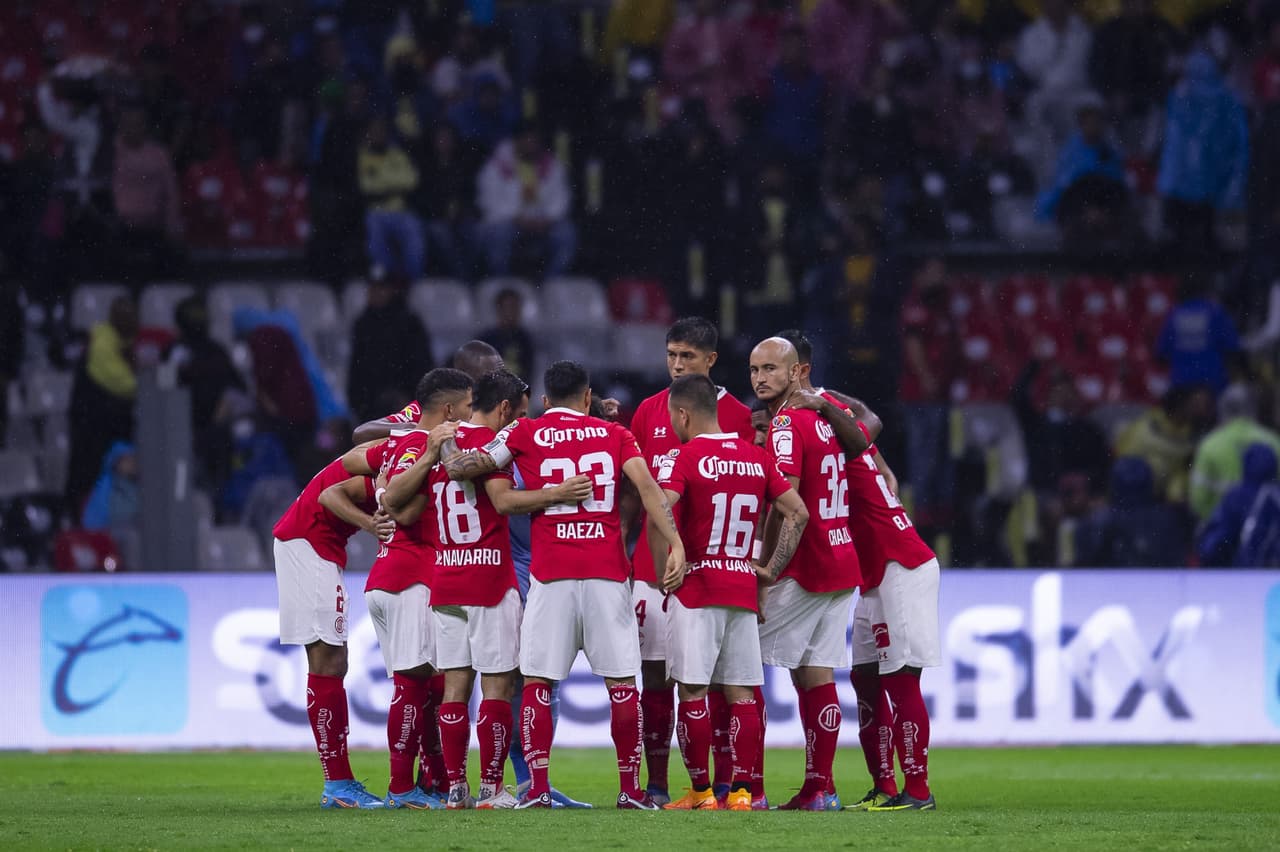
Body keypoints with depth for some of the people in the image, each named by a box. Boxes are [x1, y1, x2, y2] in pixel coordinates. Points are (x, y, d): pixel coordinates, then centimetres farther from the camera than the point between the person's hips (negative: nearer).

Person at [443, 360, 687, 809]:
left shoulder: (526, 434, 7)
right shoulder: (615, 435, 11)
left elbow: (460, 468, 5)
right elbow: (646, 486, -4)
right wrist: (675, 542, -10)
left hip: (551, 574, -1)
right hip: (608, 571, 1)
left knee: (537, 683, 5)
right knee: (622, 682, 6)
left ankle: (537, 788, -2)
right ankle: (631, 788, 6)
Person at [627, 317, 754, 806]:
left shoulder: (736, 416, 2)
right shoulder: (649, 413, 10)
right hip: (654, 562, 2)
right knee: (655, 676, 1)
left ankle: (724, 782, 3)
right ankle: (655, 786, 5)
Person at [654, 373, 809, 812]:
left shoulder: (684, 457, -7)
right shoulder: (756, 457, 10)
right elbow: (798, 513, 9)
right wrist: (773, 569, 11)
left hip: (696, 591, -5)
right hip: (743, 590, 5)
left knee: (693, 691, 0)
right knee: (741, 693, 6)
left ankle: (701, 792, 0)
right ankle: (741, 790, 3)